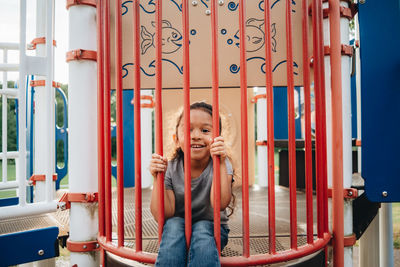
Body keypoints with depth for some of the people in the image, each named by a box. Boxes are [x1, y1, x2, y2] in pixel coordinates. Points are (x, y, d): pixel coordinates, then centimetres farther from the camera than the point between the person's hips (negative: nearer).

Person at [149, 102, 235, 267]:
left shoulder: (220, 165, -14)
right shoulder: (170, 169, -12)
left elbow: (220, 204, -30)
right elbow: (163, 216, -17)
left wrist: (221, 164, -37)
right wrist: (158, 179, -28)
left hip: (211, 227, -1)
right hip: (177, 231, 1)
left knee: (201, 229, -32)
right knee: (173, 224, -30)